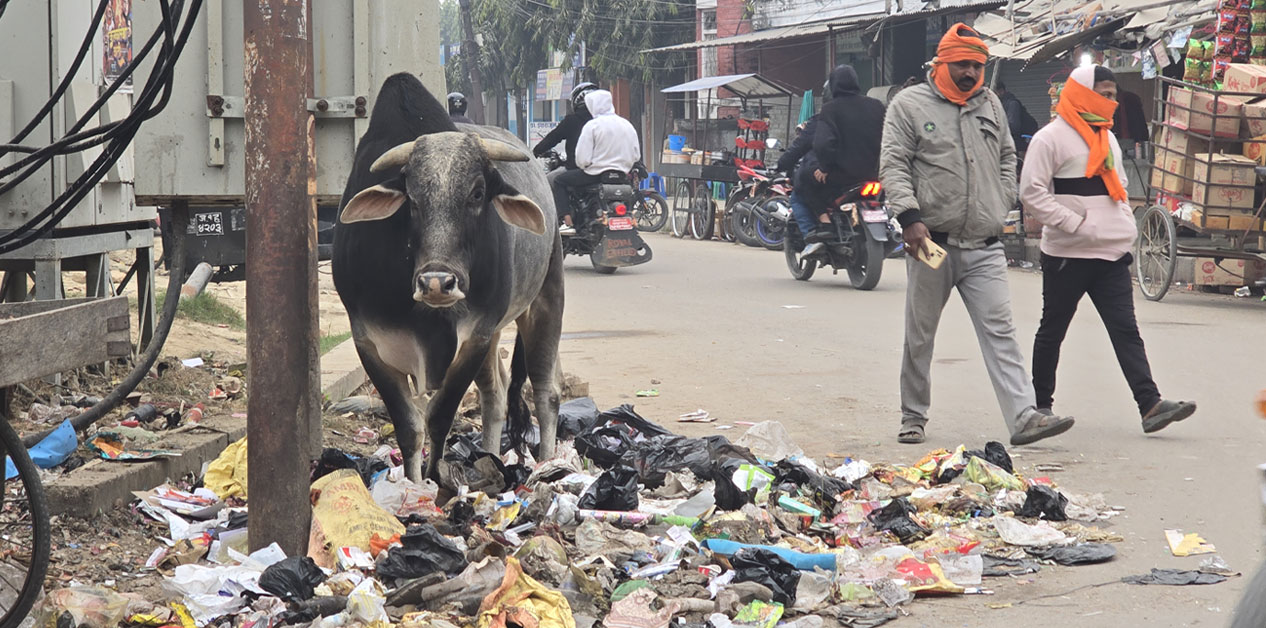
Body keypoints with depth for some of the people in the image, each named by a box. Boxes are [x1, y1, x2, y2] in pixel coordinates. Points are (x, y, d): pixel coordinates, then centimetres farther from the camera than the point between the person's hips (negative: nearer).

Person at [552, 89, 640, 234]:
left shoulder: (592, 125, -11)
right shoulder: (627, 125, 7)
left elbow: (582, 158, -14)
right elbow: (636, 155, 10)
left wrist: (582, 166, 8)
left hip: (596, 173, -6)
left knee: (559, 181, 10)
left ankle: (568, 223, -3)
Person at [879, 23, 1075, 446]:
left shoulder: (990, 105, 14)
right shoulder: (910, 105, -1)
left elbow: (1007, 158, 25)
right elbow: (893, 165, -6)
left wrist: (1002, 204, 13)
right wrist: (910, 217, -17)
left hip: (985, 248, 3)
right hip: (932, 244, -3)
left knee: (999, 331, -5)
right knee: (920, 335, 7)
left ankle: (1023, 417, -12)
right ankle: (913, 417, 20)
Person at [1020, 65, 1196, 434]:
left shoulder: (1108, 138, 18)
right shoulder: (1052, 138, -7)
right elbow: (1031, 192, -13)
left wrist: (1127, 230, 12)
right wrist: (1075, 224, -17)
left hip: (1112, 255, 6)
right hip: (1066, 255, -6)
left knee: (1126, 330, -3)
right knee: (1052, 331, 5)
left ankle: (1150, 405, -12)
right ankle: (1040, 405, 17)